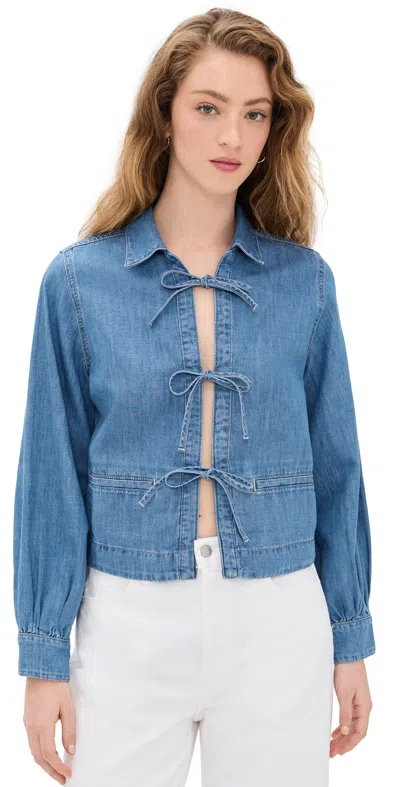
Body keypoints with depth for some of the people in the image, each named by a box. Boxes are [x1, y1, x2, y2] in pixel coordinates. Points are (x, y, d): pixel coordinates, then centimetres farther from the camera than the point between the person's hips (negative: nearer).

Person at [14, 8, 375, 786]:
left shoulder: (305, 280, 0)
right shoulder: (79, 279, -3)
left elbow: (334, 464, 5)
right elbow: (53, 477, -1)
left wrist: (351, 640, 7)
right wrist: (44, 656, -1)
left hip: (279, 626, 1)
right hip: (130, 624, -1)